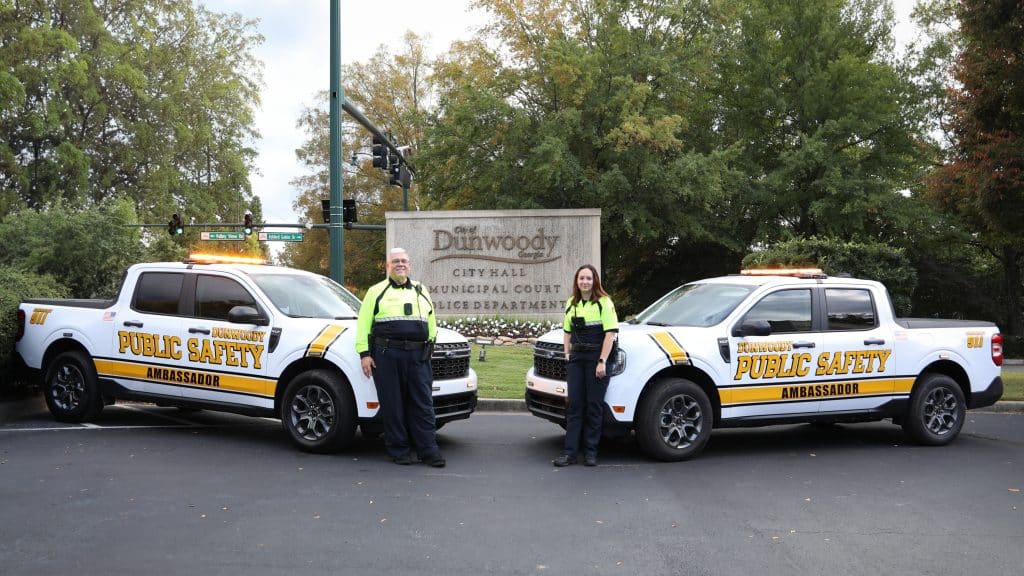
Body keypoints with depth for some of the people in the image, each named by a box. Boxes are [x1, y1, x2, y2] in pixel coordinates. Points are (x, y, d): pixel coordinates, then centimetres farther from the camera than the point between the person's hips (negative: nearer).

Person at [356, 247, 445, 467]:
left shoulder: (421, 291, 20)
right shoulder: (376, 292, 9)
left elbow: (431, 323, 24)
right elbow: (363, 325, 4)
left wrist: (429, 347, 14)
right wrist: (364, 354, -4)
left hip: (418, 356, 3)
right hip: (386, 356, -2)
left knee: (423, 404, 0)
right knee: (393, 405, 0)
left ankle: (428, 451, 3)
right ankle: (399, 451, 8)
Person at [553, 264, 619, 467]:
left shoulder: (604, 303, -4)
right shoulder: (571, 303, 15)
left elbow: (610, 333, -11)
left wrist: (602, 361, -16)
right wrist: (567, 354, 10)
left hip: (596, 358, -5)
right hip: (576, 358, 5)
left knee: (594, 405, 0)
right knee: (575, 405, 2)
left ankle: (590, 452, 7)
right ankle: (570, 452, 1)